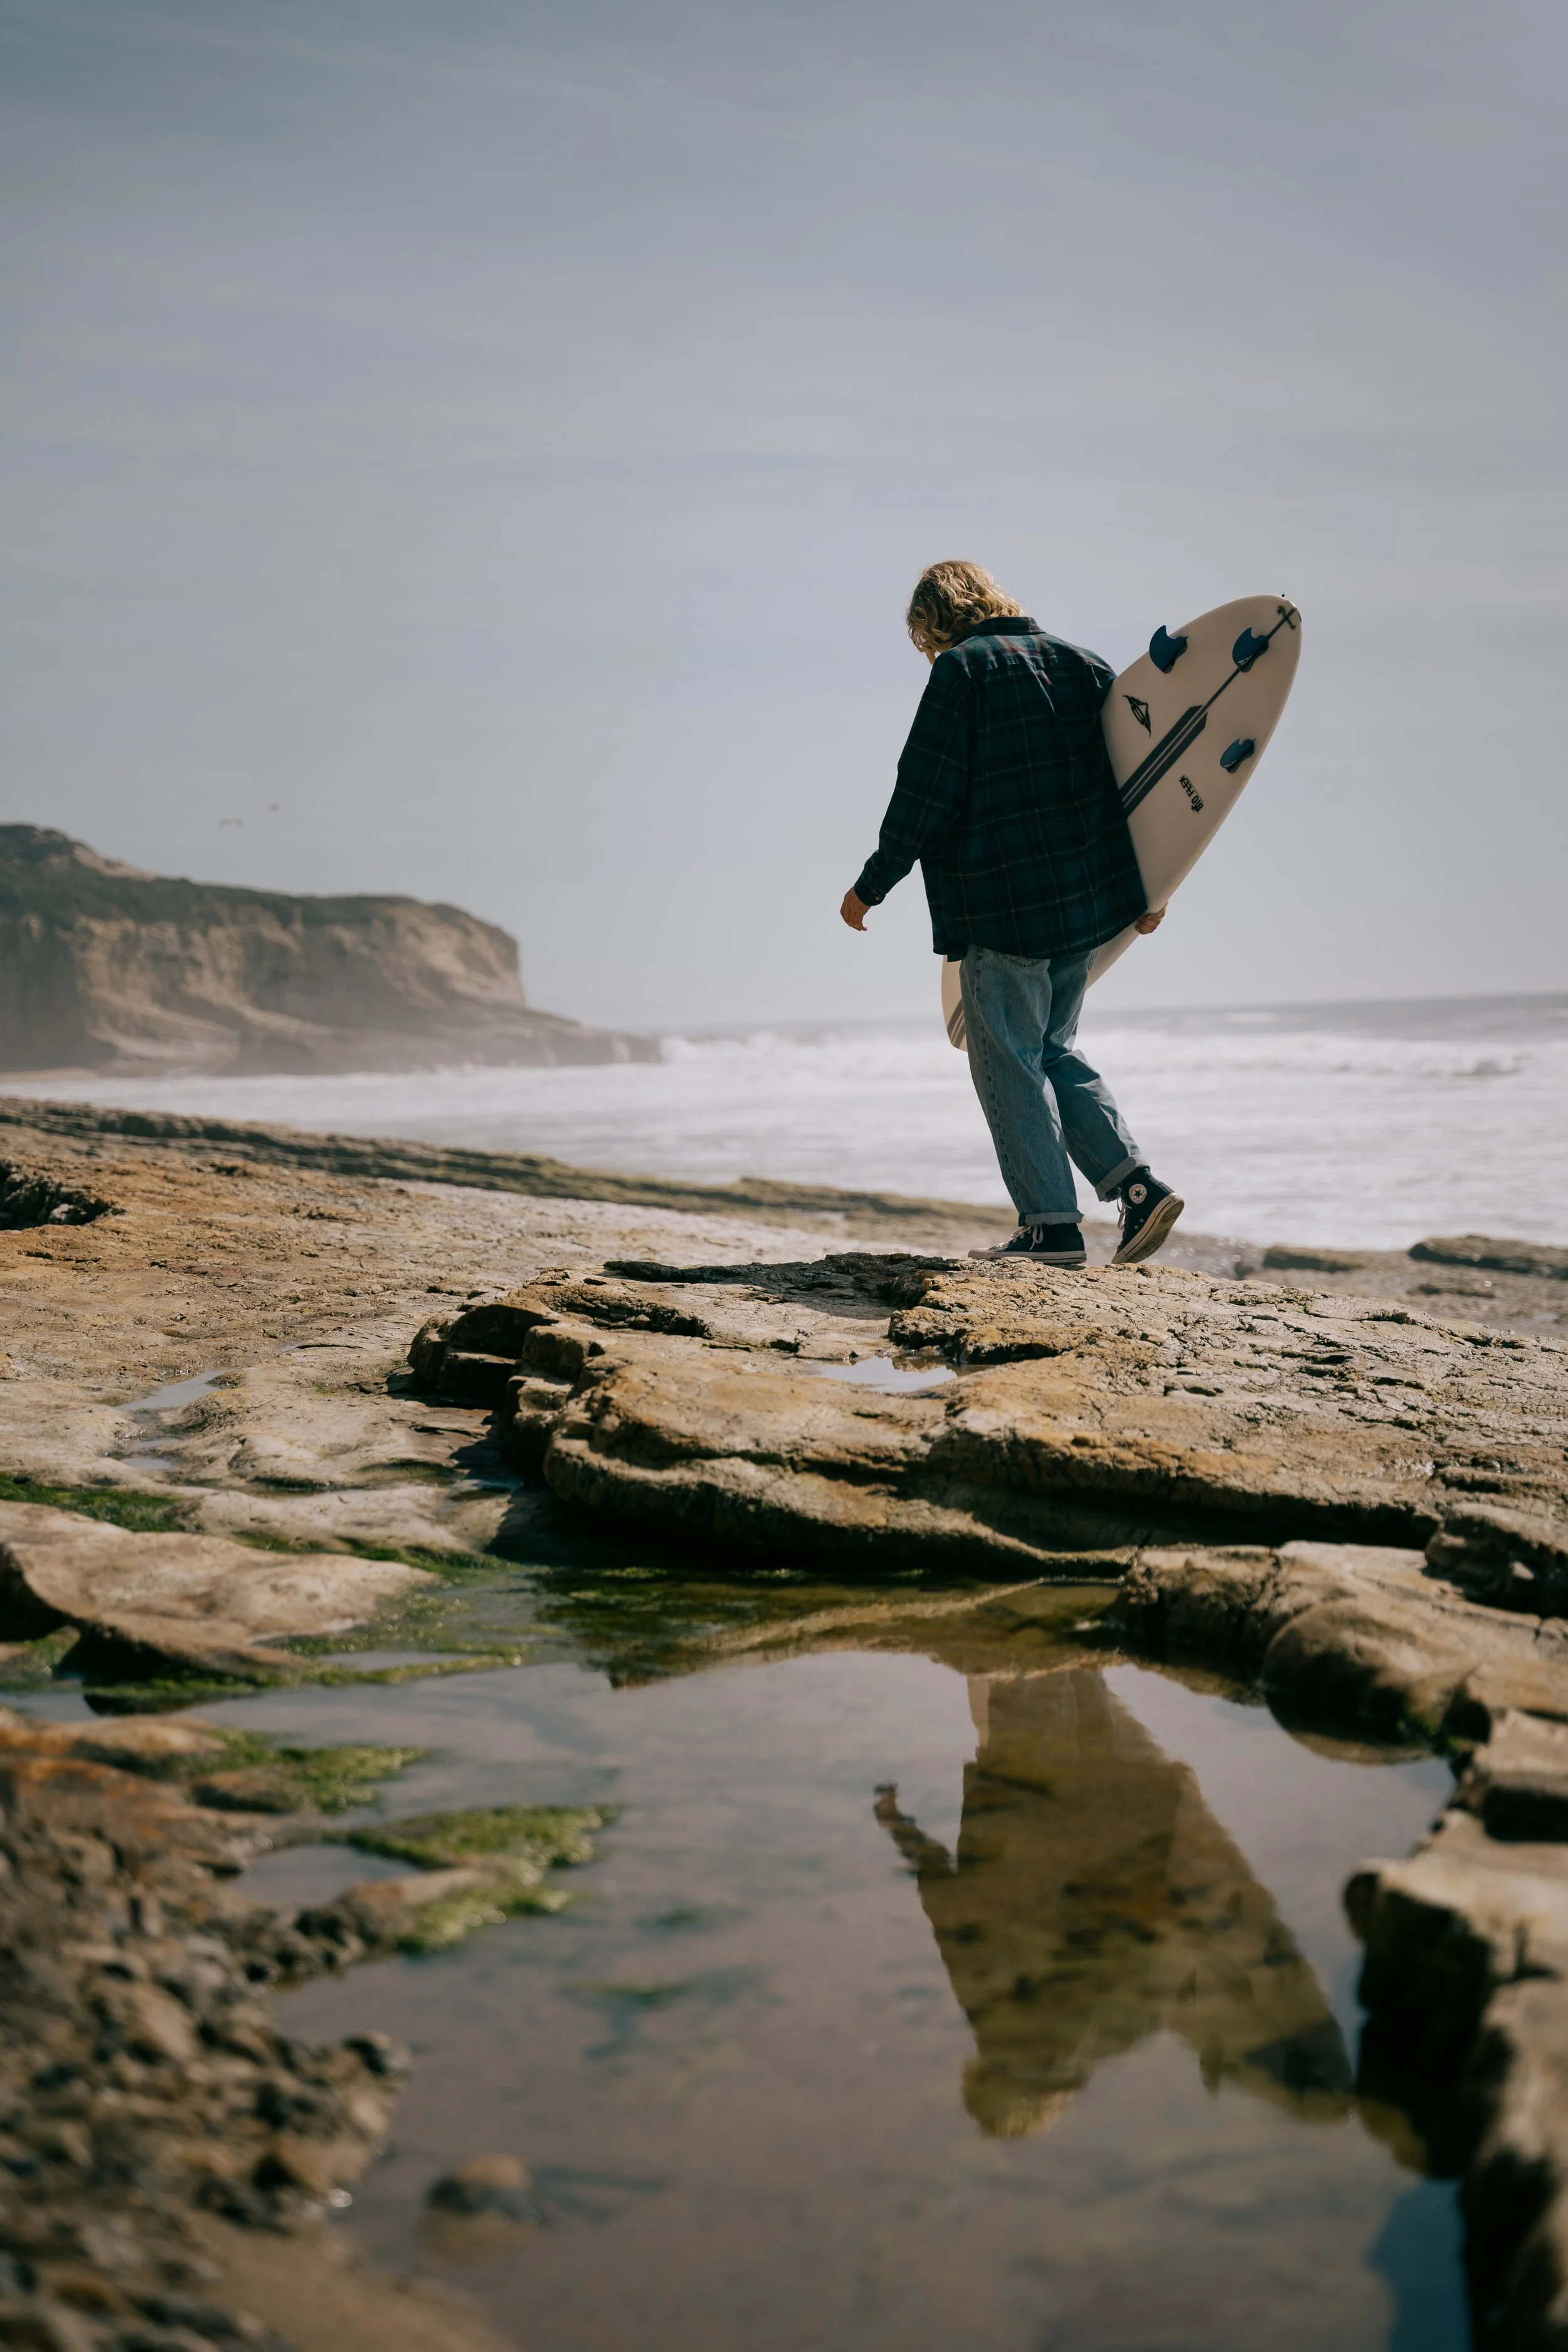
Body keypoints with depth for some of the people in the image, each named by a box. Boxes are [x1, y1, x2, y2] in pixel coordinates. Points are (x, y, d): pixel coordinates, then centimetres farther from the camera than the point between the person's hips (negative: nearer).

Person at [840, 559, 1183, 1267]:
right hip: (1087, 902, 7)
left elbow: (924, 798, -11)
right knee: (1054, 1052, 18)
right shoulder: (1081, 665, 14)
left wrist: (871, 886, 0)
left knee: (1009, 1064, 2)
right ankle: (1137, 1183, 5)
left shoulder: (960, 671, -6)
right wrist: (1148, 885, 24)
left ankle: (1052, 1223, 2)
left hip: (1001, 910, -7)